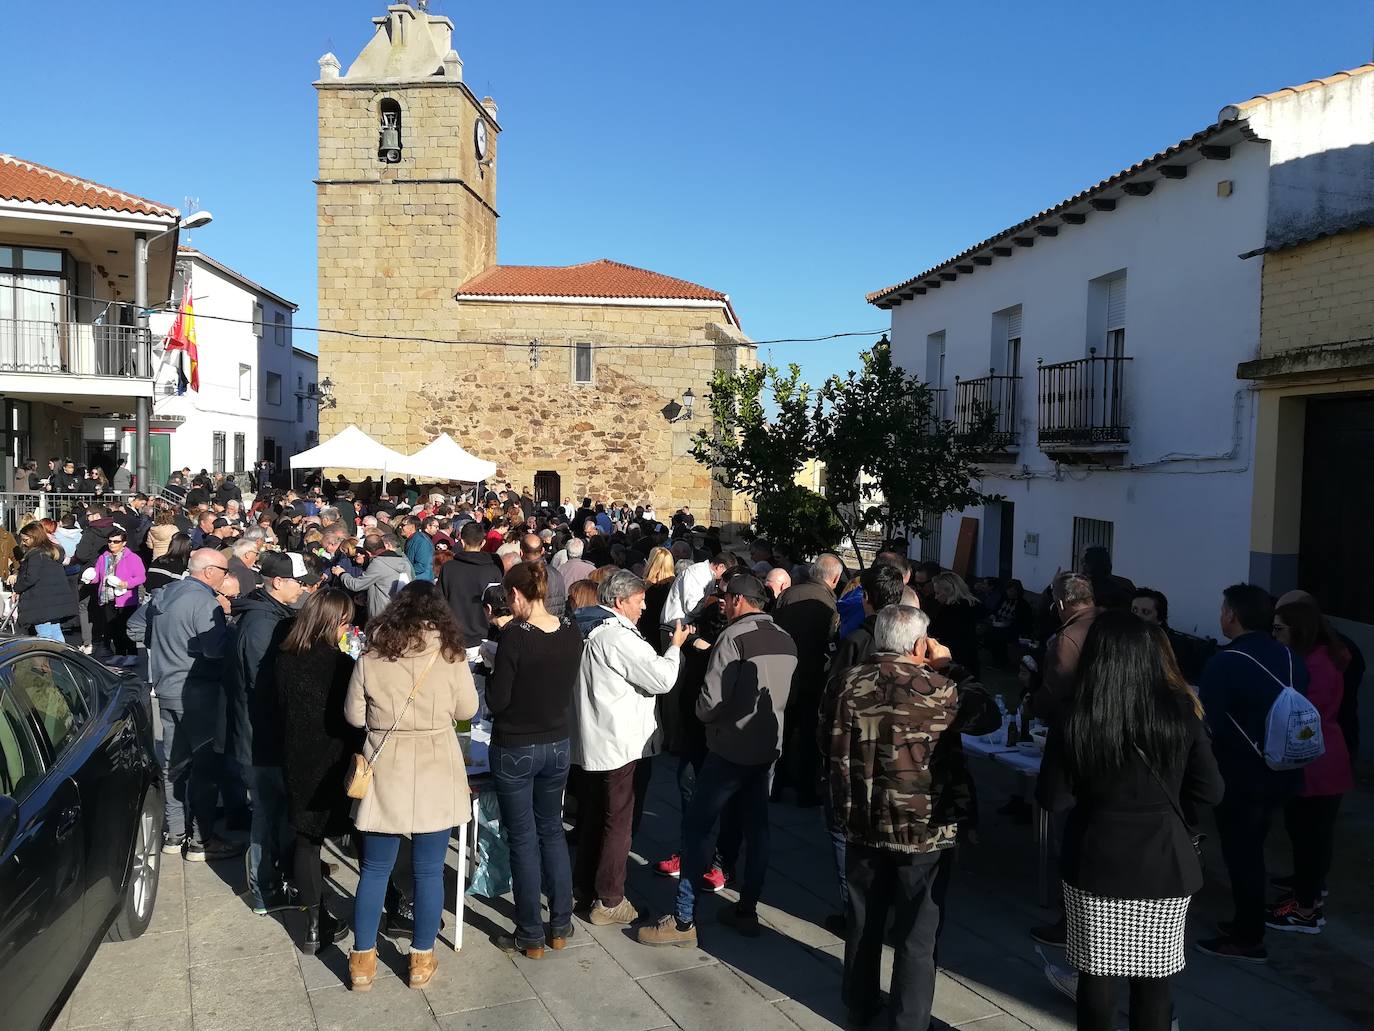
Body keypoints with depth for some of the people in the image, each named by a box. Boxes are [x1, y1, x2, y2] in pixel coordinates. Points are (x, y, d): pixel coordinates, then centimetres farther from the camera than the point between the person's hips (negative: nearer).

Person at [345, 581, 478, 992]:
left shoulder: (371, 656, -5)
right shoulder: (451, 656, -8)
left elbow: (354, 715, 2)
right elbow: (467, 710, 3)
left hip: (385, 775, 1)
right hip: (436, 776, -1)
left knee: (375, 869, 13)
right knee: (429, 870, 10)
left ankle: (362, 961, 22)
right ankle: (421, 960, 21)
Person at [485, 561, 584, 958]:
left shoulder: (515, 636, -22)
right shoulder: (572, 631, -5)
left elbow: (496, 701, -16)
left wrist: (493, 673, 1)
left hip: (515, 750, -5)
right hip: (558, 745, 5)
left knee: (523, 839, 8)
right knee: (552, 829, 20)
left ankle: (530, 937, 19)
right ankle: (561, 926, 28)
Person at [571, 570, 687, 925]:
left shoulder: (590, 630, 10)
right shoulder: (618, 637, -20)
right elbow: (662, 679, -19)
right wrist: (675, 647, -4)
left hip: (591, 741, 9)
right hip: (617, 743, -9)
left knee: (591, 817, 18)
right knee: (617, 820, 2)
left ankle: (583, 889, 28)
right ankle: (609, 901, 10)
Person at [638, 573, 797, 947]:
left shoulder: (734, 637, -16)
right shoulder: (786, 641, 6)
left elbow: (711, 700, -18)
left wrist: (703, 714, 2)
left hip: (731, 749, -7)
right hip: (768, 748, 7)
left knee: (699, 827, -1)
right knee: (756, 829, 14)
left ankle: (683, 921, 1)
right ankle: (747, 911, 23)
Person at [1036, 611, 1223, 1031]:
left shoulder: (1074, 723, -14)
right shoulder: (1181, 713, -10)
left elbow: (1053, 800, -8)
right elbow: (1210, 792, -4)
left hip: (1095, 867, -1)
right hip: (1163, 867, 1)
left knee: (1095, 977, 13)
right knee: (1153, 981, 15)